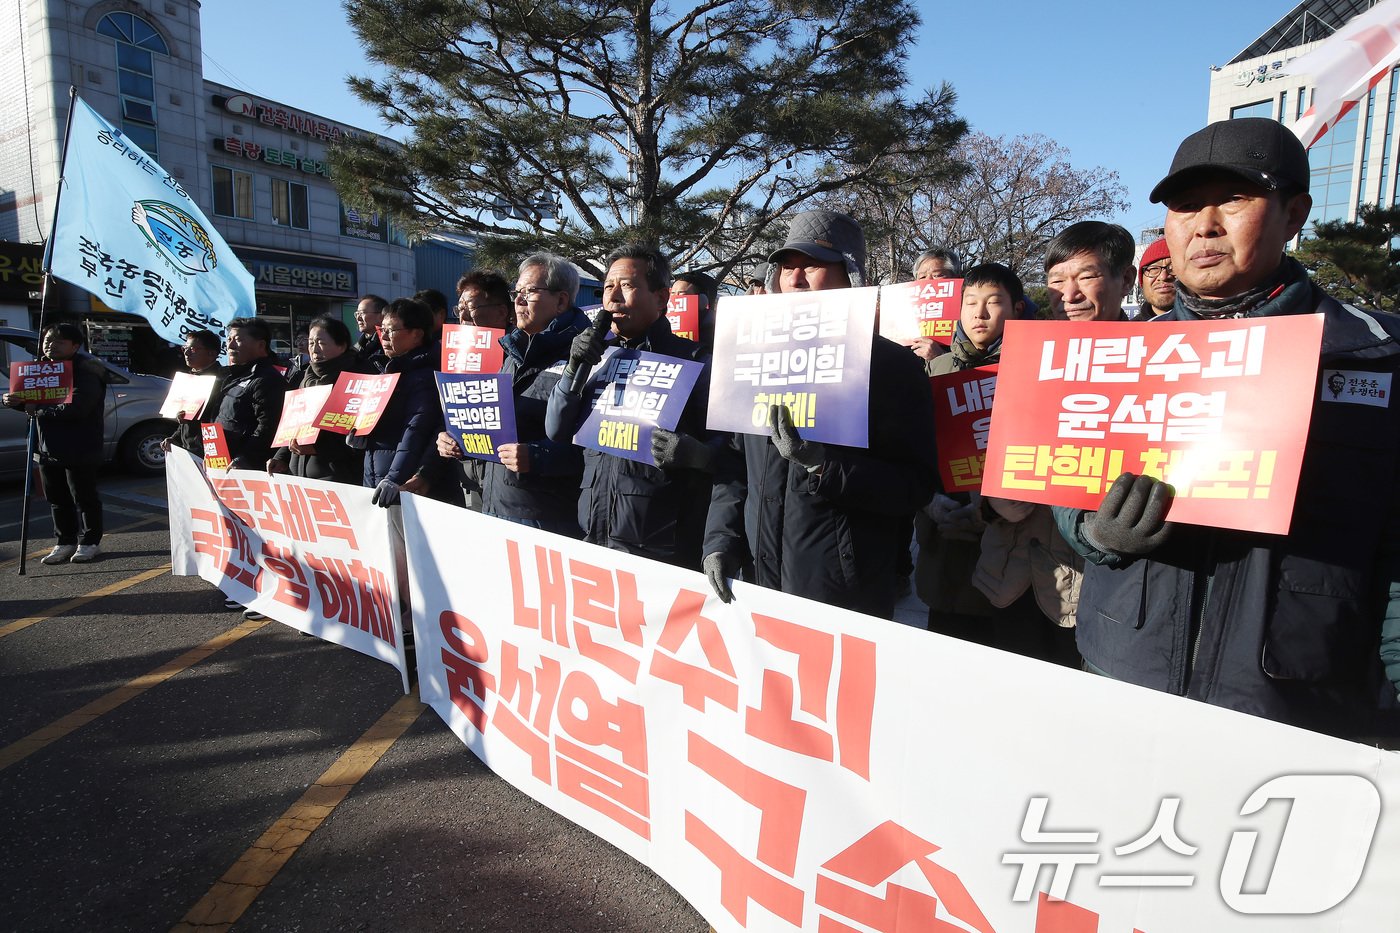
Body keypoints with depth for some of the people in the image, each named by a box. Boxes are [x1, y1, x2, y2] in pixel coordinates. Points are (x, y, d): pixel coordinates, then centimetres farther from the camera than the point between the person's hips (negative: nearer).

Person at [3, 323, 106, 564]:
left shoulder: (85, 372, -14)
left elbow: (75, 408, -26)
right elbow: (30, 400, 22)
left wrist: (39, 411, -19)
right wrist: (14, 401, 1)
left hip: (78, 451, -8)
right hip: (47, 448, 8)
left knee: (84, 497, 3)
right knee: (56, 499, 14)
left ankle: (89, 542, 15)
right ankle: (65, 542, 24)